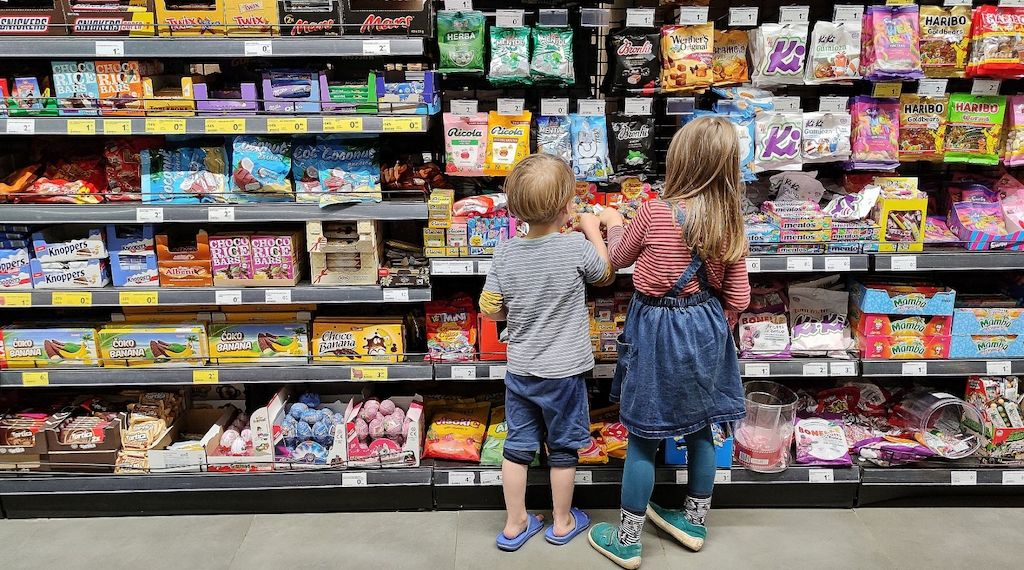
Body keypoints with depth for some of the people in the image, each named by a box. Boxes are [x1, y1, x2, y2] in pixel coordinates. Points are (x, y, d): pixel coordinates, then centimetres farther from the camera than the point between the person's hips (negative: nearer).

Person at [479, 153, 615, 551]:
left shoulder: (505, 253, -9)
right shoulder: (577, 248, -18)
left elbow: (490, 310, -4)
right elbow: (606, 274, 2)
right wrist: (592, 230, 11)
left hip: (520, 370, 3)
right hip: (563, 372, -3)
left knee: (517, 446, 14)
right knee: (563, 449, 15)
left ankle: (515, 525, 28)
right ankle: (562, 522, 32)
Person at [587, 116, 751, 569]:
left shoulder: (654, 213, -16)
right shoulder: (731, 224, -5)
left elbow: (618, 259, 2)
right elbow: (738, 300, -1)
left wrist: (613, 224, 20)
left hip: (656, 330, -5)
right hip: (707, 329, 5)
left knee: (643, 437, 6)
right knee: (699, 428, 20)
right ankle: (694, 522, 39)